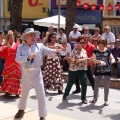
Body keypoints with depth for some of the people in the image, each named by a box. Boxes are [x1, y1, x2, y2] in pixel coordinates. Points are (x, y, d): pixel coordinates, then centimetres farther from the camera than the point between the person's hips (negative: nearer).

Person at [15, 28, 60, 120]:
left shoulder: (40, 45, -2)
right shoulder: (21, 47, -2)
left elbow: (47, 51, -17)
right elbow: (17, 59, -14)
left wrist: (54, 51, -39)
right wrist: (28, 57, -27)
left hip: (37, 74, -1)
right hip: (26, 74, 2)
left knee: (41, 96, -3)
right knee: (24, 94, 22)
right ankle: (21, 110, 48)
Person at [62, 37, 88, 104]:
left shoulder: (84, 51, 9)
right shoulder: (75, 50, -10)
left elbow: (85, 59, 13)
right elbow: (73, 60, -18)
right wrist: (82, 59, -17)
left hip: (82, 69, 4)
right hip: (74, 69, -4)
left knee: (84, 84, -6)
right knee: (70, 83, 10)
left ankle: (83, 98, 8)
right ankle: (65, 95, 34)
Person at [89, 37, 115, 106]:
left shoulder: (108, 51, 0)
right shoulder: (95, 51, 0)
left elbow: (113, 59, -2)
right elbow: (94, 60, -10)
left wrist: (112, 61, -26)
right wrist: (100, 61, -28)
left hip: (107, 70, -1)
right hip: (98, 70, 1)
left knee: (106, 86, 4)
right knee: (96, 85, 12)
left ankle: (106, 100, 16)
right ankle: (95, 98, 31)